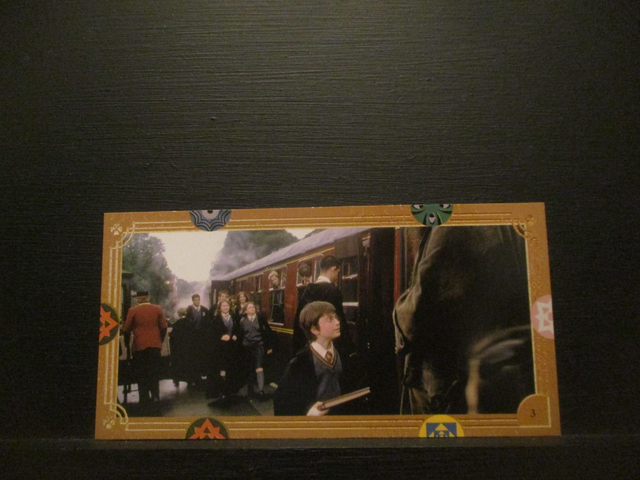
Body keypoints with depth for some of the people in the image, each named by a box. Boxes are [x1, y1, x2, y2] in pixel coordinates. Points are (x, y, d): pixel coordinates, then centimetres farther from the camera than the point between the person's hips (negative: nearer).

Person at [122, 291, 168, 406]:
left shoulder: (132, 311, -5)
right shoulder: (157, 309, 0)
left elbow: (126, 329, -2)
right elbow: (164, 327, 0)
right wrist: (160, 339, 15)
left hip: (139, 345, -1)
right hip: (155, 344, 1)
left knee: (142, 373, 6)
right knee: (154, 371, 10)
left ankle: (144, 399, 6)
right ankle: (155, 395, 7)